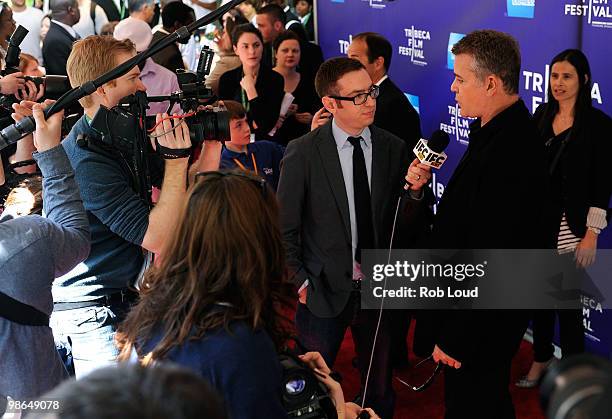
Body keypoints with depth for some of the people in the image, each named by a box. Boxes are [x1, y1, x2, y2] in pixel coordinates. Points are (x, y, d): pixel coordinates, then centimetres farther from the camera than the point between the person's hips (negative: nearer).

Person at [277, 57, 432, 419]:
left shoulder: (394, 150, -3)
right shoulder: (302, 153, -10)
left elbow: (410, 226, 0)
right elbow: (284, 228, -3)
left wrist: (415, 191, -18)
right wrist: (300, 281, -7)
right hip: (324, 291, -2)